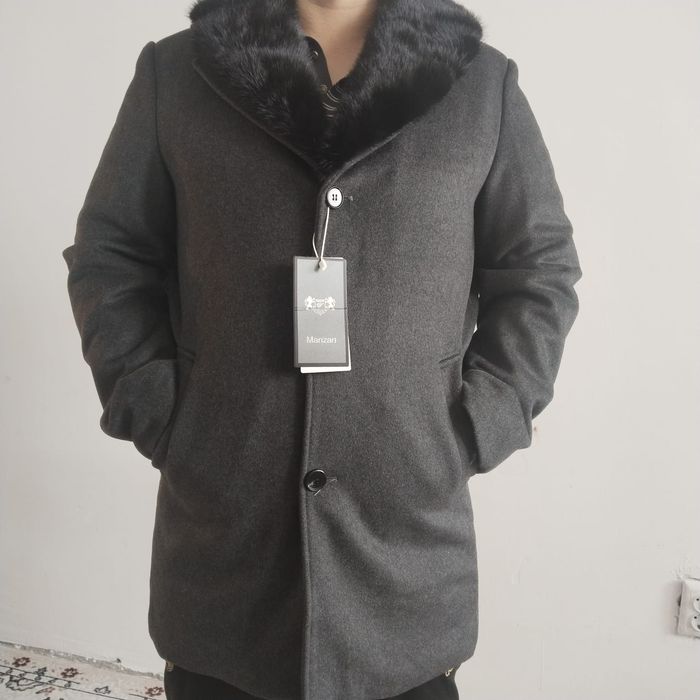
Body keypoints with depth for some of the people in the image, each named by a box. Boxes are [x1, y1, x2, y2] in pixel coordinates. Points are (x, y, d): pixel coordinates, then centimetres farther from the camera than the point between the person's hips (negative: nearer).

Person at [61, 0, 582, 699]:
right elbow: (108, 254, 8)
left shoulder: (481, 84, 4)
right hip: (219, 521, 1)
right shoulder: (176, 74, 4)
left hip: (408, 526, 0)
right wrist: (153, 411, -3)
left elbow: (539, 271, 7)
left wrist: (474, 431, -3)